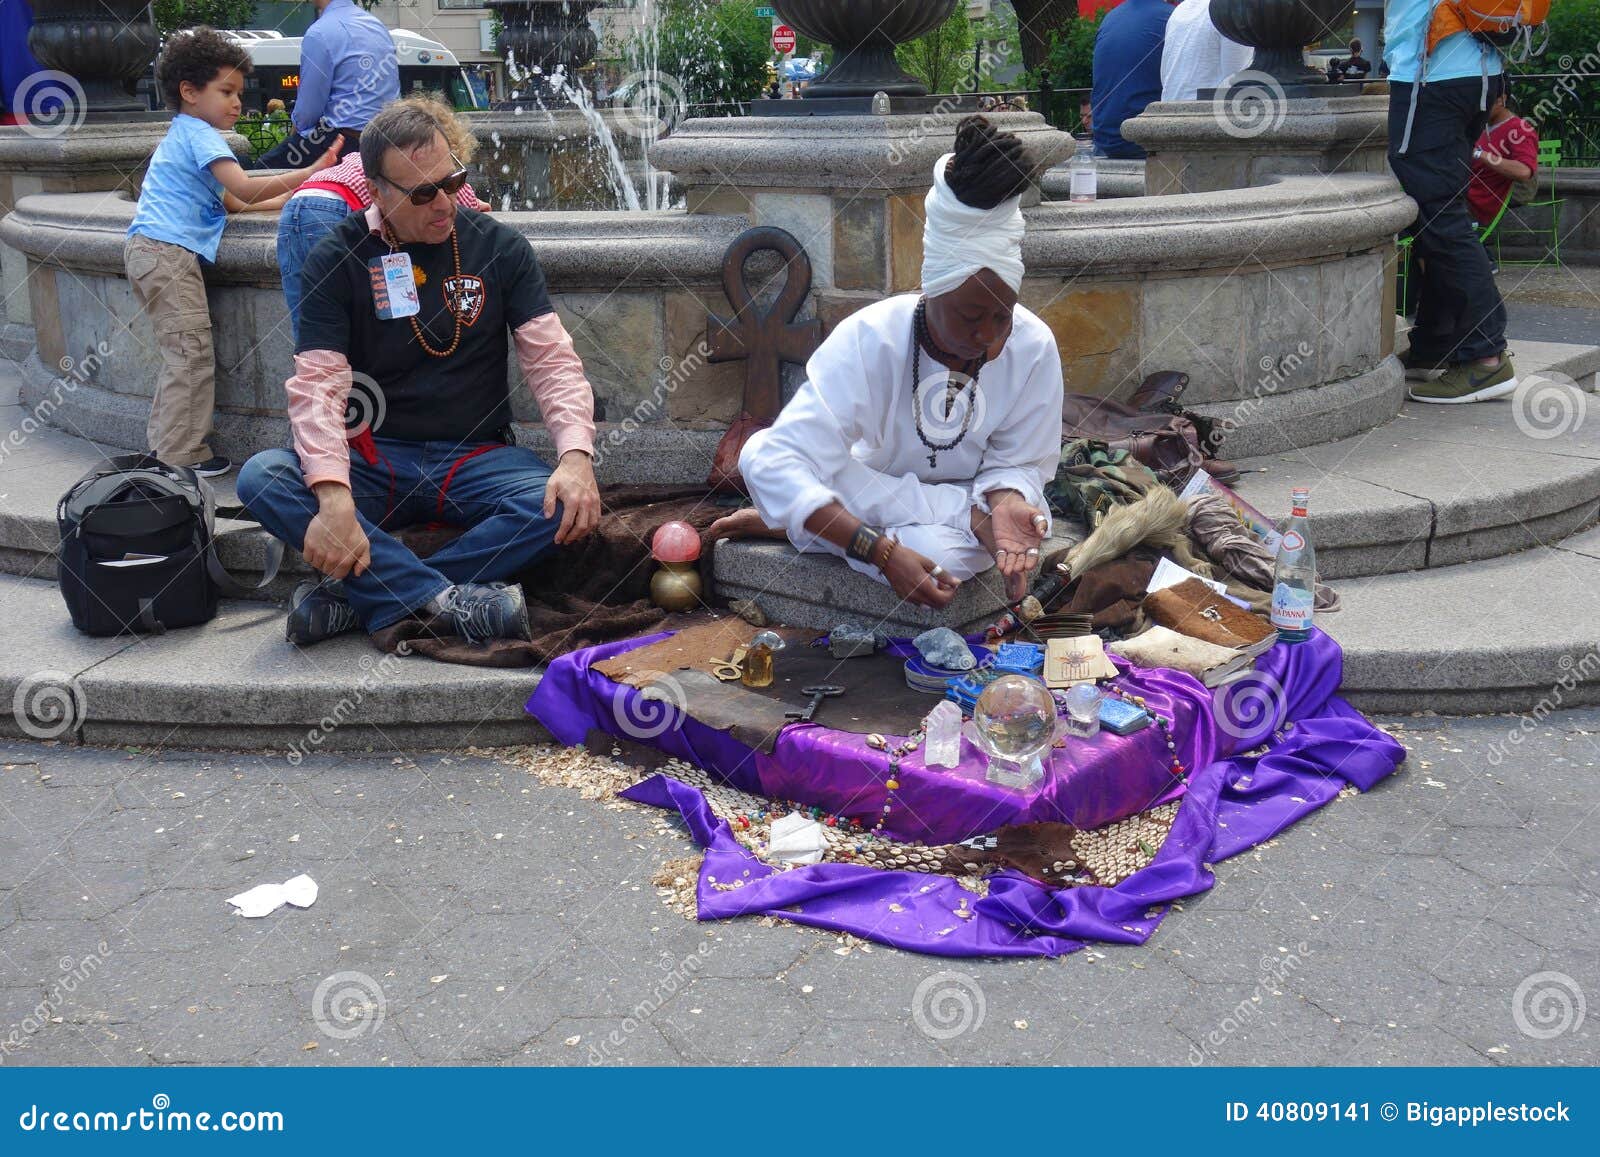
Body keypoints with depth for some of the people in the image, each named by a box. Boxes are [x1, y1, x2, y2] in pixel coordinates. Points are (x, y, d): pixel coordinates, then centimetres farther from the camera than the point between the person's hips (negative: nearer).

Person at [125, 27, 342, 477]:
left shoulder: (182, 135, 25)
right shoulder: (200, 134, -7)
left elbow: (226, 201, 24)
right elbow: (244, 190, -20)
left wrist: (280, 200, 17)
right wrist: (309, 174, -21)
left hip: (149, 252, 10)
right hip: (169, 253, -10)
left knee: (182, 355, 15)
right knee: (192, 354, -7)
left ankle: (163, 443, 20)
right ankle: (182, 456, -5)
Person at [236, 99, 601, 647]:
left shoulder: (499, 247, 2)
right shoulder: (337, 259, -1)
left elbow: (553, 361, -3)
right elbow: (316, 386, -11)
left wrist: (576, 455, -24)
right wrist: (334, 496, -30)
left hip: (477, 458, 1)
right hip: (374, 463, 0)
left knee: (565, 505, -30)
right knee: (261, 478, -28)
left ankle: (358, 598, -26)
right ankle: (451, 599, -34)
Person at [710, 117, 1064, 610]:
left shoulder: (1033, 347, -21)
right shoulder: (868, 339, -29)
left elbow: (1018, 464, -10)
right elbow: (777, 464, -38)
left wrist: (1006, 502, -36)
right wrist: (883, 552, -47)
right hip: (869, 484, -2)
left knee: (946, 553, -36)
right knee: (759, 452, -31)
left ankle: (783, 523, -10)